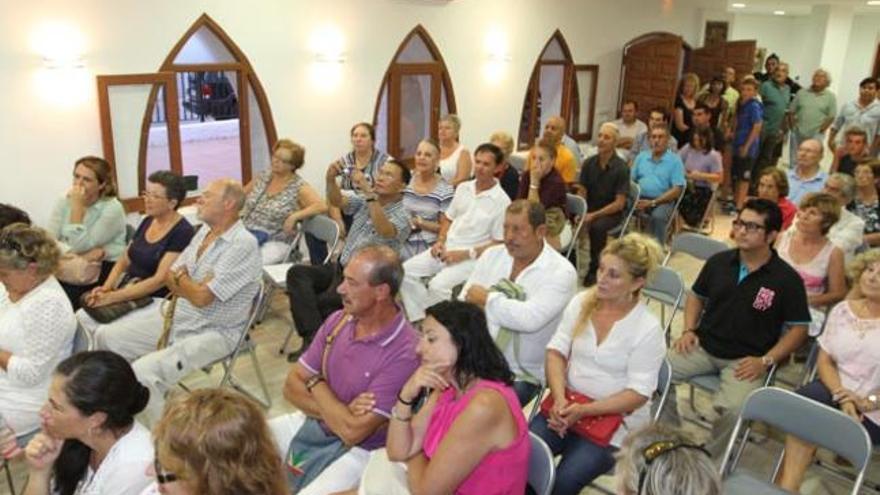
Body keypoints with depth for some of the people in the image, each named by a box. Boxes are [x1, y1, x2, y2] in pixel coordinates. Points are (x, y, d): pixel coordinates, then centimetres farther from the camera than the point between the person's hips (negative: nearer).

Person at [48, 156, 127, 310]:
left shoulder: (113, 208, -11)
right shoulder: (64, 203, 5)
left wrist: (77, 207, -16)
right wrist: (80, 254, -19)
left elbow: (81, 245, -16)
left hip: (106, 271, -4)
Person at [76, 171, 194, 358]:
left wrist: (113, 297, -20)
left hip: (157, 301, -7)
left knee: (107, 335, -24)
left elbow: (160, 279, -18)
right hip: (128, 294, 8)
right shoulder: (147, 222, 11)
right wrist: (106, 288, -4)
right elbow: (124, 261, 15)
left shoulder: (182, 232, -13)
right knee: (81, 319, -12)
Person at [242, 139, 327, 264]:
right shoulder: (264, 176, 12)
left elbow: (322, 206, -18)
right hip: (245, 233, 5)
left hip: (275, 242, -5)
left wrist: (294, 216, -25)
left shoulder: (299, 187, -5)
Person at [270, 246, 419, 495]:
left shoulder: (404, 354, -26)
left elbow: (352, 432, -26)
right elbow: (292, 385, -1)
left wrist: (316, 384, -10)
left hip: (357, 450, -6)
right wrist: (340, 412, -18)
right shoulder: (337, 320, -3)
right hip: (311, 424, 6)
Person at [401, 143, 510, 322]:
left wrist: (465, 254, -15)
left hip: (471, 257, -7)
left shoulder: (501, 201, -11)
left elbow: (498, 244, -10)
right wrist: (440, 241, 0)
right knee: (407, 271, -10)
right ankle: (421, 320, -4)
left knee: (438, 285, -30)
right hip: (446, 248, 7)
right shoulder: (463, 188, 8)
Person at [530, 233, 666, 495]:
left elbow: (638, 393, -13)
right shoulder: (580, 302, 1)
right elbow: (556, 351, 0)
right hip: (567, 406, 4)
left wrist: (584, 411, -21)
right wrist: (559, 399, -16)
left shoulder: (648, 329, -13)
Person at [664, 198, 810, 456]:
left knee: (732, 408, -31)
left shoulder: (787, 279, -7)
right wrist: (689, 330, 2)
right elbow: (697, 296, 19)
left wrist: (766, 361, -12)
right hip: (704, 346, 4)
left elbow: (798, 328, -1)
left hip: (745, 360, -4)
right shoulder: (718, 262, 4)